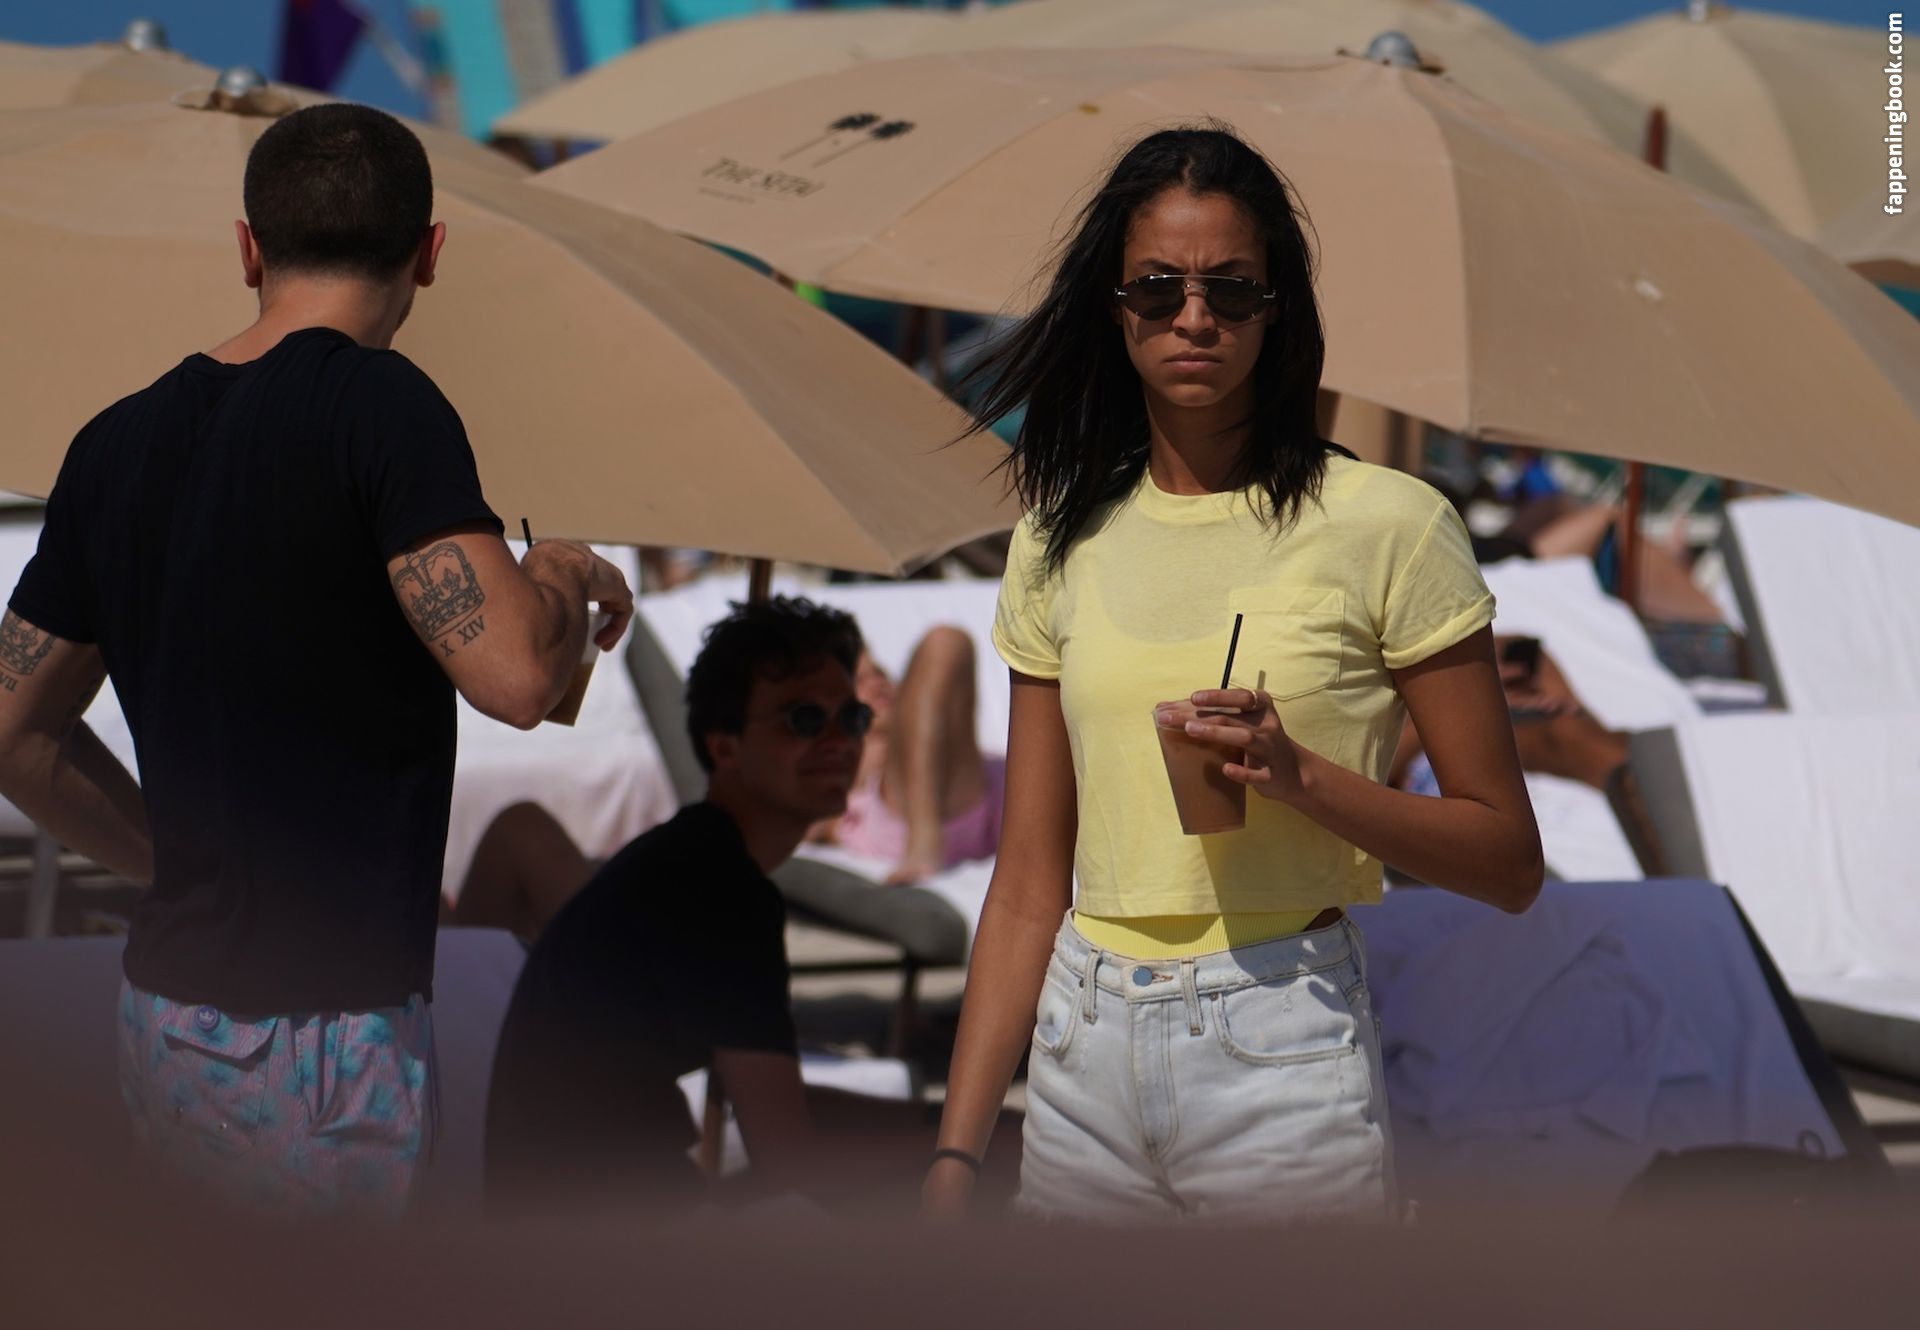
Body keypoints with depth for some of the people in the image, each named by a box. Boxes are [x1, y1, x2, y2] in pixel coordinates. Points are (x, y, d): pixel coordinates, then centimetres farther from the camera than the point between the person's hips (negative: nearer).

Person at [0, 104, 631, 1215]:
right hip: (320, 1053, -7)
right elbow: (514, 671, -23)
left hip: (163, 1031, 7)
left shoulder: (118, 443, 10)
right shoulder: (379, 403, -12)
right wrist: (565, 581, -2)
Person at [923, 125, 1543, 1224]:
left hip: (1283, 1047, -4)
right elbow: (1027, 886, 8)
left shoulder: (1383, 525, -4)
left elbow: (1509, 862, -4)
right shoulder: (1064, 544, 8)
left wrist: (1297, 774, -18)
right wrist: (956, 1155, 2)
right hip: (1084, 1053, 4)